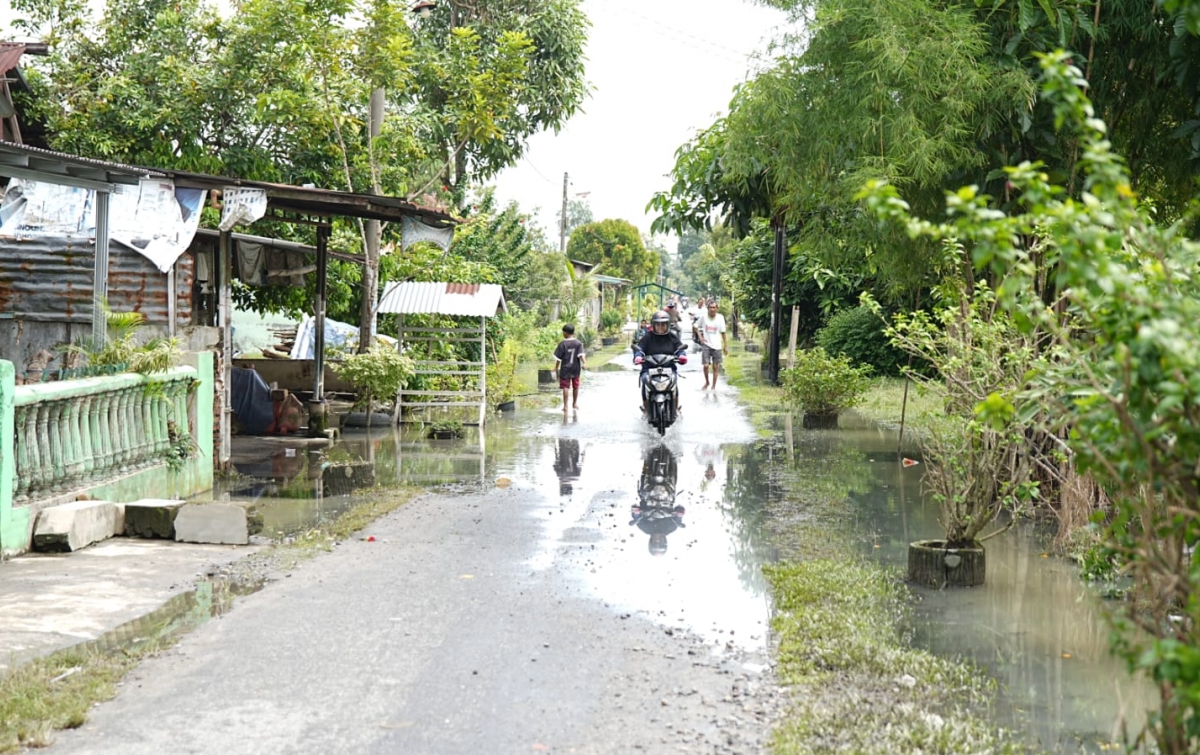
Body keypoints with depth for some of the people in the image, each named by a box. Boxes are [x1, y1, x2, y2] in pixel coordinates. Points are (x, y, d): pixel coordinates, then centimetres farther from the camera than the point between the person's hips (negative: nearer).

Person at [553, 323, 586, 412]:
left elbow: (558, 358, -4)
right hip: (576, 369, 3)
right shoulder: (578, 343, -1)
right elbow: (581, 354, -16)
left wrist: (556, 368, 6)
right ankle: (575, 403, 30)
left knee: (565, 387, -2)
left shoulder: (562, 344, -8)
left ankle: (565, 406, -7)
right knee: (575, 386, 17)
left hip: (565, 369, -3)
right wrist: (584, 363, -23)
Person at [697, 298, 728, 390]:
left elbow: (723, 332, 2)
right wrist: (700, 337, -2)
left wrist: (725, 346, 2)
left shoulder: (720, 317, -4)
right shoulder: (704, 316, -5)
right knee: (706, 365, -7)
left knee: (715, 367, 4)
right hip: (706, 345, 0)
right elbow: (696, 326, 10)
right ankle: (706, 382, 18)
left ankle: (714, 386, 17)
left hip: (717, 345, 0)